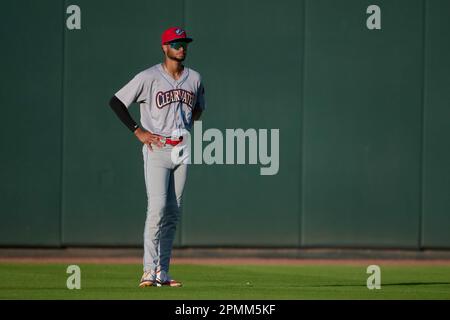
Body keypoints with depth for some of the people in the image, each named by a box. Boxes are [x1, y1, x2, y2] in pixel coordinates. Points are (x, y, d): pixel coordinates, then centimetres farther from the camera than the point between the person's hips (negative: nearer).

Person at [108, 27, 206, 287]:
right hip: (157, 149, -5)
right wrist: (138, 131, -7)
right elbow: (116, 102, -3)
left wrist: (187, 127, 13)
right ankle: (149, 271, -15)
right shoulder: (149, 78, -6)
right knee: (157, 208, -15)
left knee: (174, 213, 5)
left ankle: (162, 273, 8)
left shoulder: (195, 79, 9)